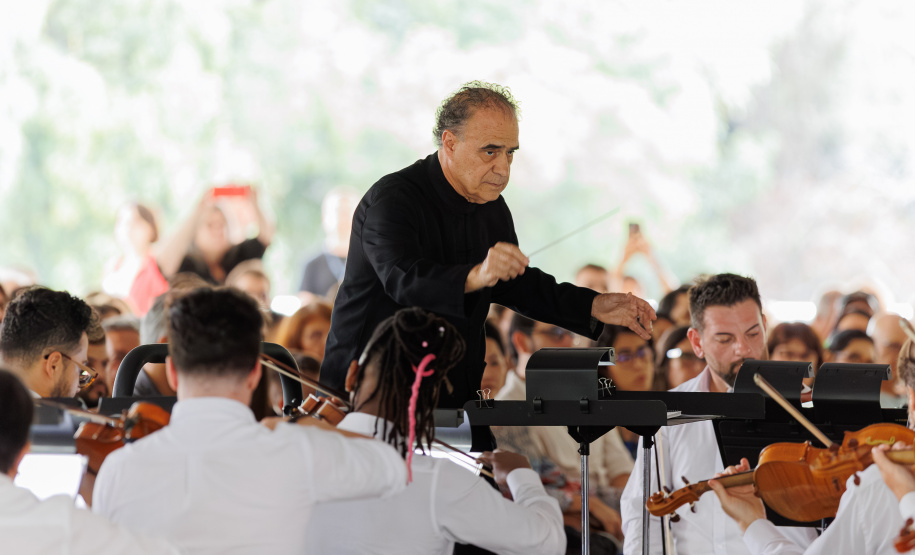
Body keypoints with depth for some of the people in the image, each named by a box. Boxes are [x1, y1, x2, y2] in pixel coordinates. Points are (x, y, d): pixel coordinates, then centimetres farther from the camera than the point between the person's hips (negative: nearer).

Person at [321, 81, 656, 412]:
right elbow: (405, 279, -33)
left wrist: (594, 307, 11)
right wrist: (475, 276, -51)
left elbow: (515, 284, 24)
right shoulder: (392, 199, -16)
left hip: (452, 398, 8)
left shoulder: (491, 208, 11)